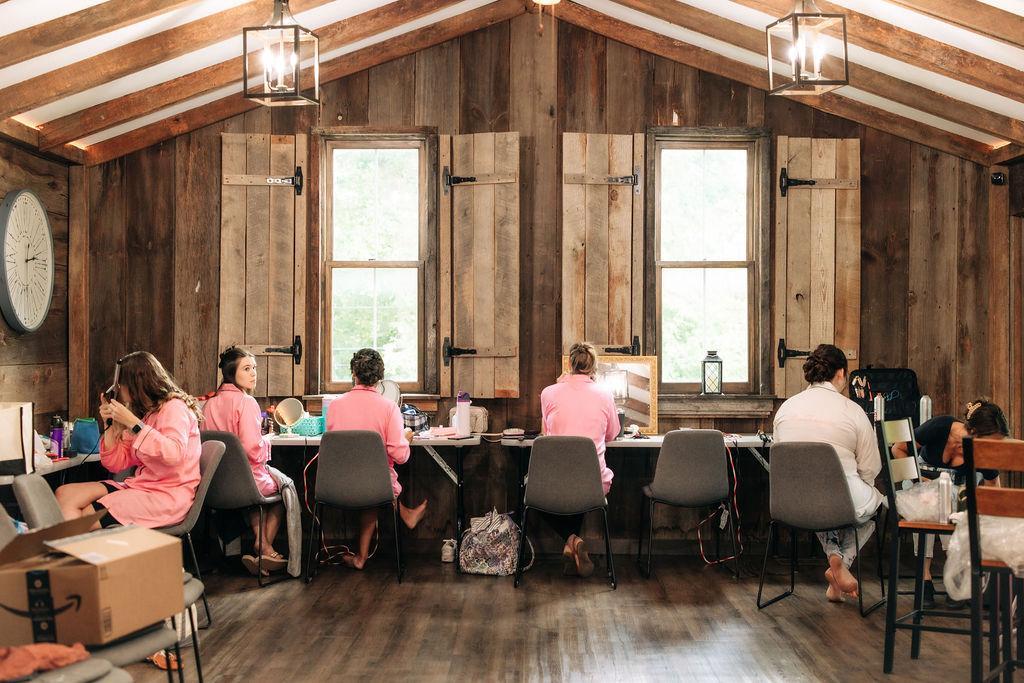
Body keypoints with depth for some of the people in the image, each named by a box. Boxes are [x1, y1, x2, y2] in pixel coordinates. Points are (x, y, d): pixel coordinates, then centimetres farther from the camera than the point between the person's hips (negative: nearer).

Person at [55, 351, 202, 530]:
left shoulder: (174, 407, -7)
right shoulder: (143, 412, 17)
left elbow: (174, 454, -26)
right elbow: (116, 464, 17)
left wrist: (133, 423, -22)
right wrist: (110, 424, 4)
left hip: (167, 495, -8)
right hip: (139, 486, 8)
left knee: (88, 518, -20)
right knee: (64, 494, -6)